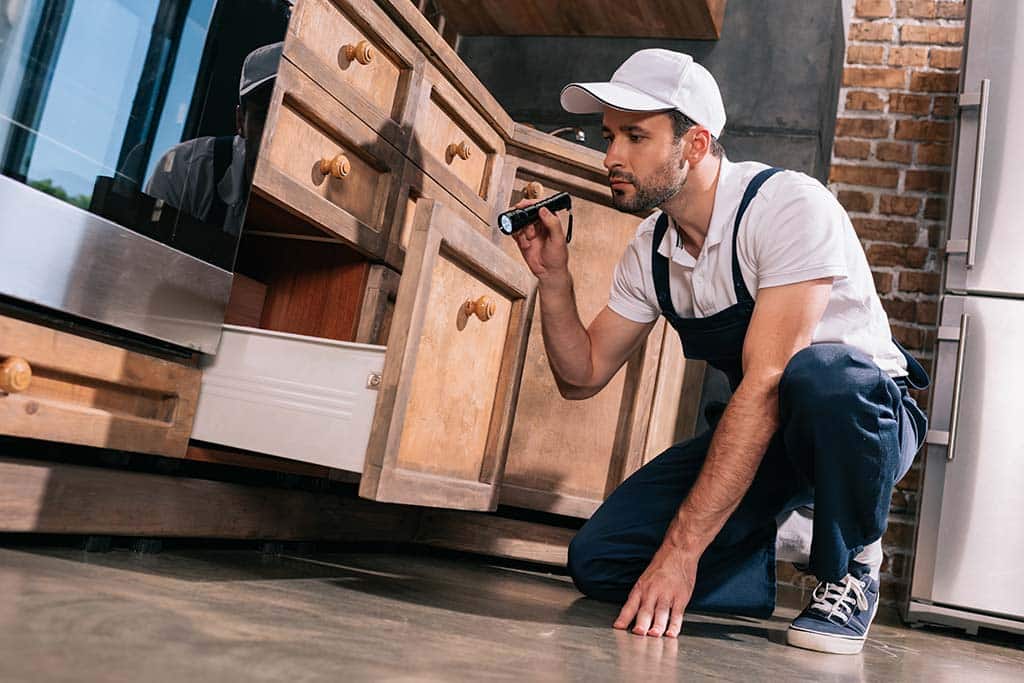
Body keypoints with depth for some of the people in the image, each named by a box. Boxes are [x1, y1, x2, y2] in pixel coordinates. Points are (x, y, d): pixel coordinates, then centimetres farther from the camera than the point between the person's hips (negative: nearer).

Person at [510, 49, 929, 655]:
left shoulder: (789, 207, -24)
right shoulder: (650, 251, -2)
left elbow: (766, 383, -32)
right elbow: (583, 377, 3)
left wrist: (679, 550, -35)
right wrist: (553, 276, -14)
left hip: (867, 418, -5)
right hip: (757, 433, 5)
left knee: (819, 374, -41)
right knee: (598, 560, -10)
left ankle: (851, 570, -12)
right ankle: (772, 568, 14)